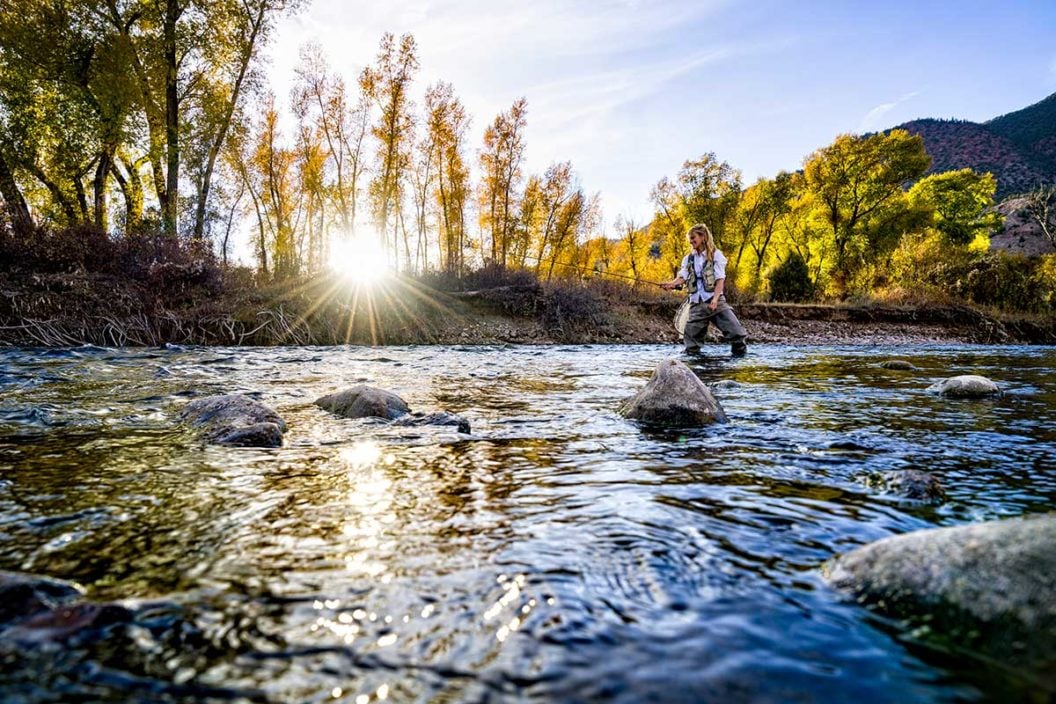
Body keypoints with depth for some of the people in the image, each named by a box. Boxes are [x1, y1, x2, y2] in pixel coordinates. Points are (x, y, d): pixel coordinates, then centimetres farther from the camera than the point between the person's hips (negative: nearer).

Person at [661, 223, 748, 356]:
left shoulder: (716, 255, 2)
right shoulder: (688, 259, 14)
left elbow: (720, 279, -6)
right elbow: (682, 277, 0)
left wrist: (715, 299, -20)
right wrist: (671, 283, -24)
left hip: (715, 300, -3)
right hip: (696, 303, 4)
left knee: (733, 329, -11)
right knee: (691, 334, 0)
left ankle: (740, 352, 4)